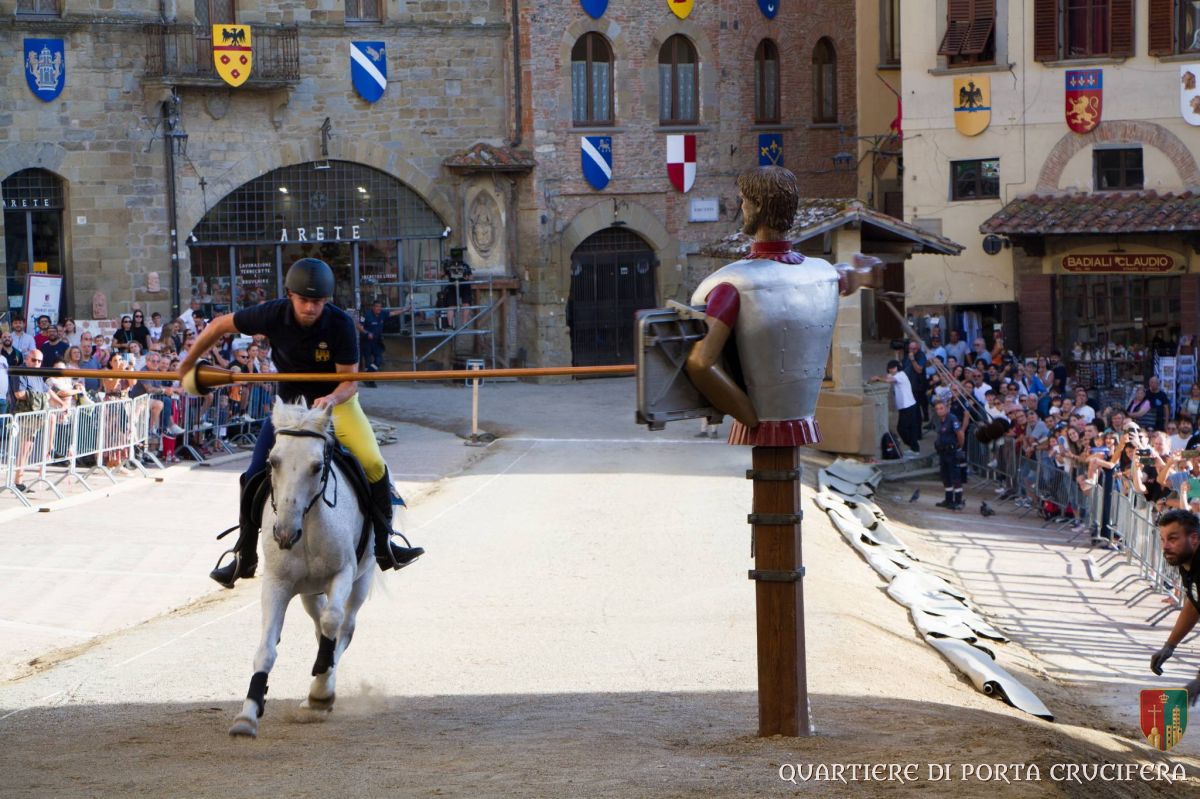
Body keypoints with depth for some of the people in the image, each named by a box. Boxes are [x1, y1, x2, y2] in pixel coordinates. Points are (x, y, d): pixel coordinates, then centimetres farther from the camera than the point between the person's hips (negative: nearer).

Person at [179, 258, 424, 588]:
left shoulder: (340, 323, -25)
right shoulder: (273, 314, -22)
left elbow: (350, 381, -22)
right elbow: (220, 325, -7)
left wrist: (332, 399, -45)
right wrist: (188, 365, 3)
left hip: (336, 399, -2)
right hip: (291, 400, 2)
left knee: (373, 465, -20)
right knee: (254, 477, -5)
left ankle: (383, 545, -4)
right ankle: (245, 557, 10)